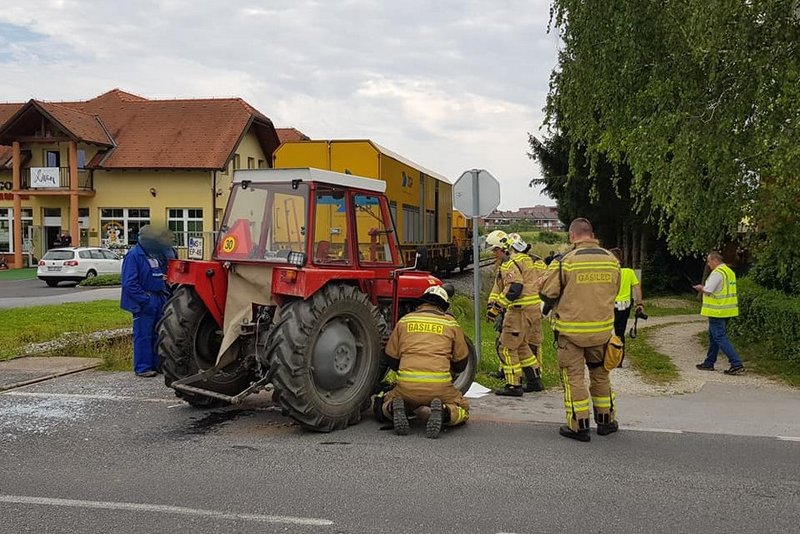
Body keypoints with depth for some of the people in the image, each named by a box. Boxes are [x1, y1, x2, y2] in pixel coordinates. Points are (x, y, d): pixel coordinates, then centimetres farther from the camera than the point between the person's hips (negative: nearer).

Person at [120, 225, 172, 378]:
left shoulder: (156, 254, 13)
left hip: (159, 301, 8)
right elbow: (130, 283, -17)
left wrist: (164, 294, 11)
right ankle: (142, 368, 6)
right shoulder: (133, 255, -12)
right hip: (144, 304, -8)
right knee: (143, 335, -1)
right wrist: (145, 300, -19)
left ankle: (157, 364, 23)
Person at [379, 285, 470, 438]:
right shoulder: (450, 323, 11)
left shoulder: (405, 320, 14)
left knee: (383, 406, 28)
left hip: (406, 386, 2)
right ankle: (443, 412, -11)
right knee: (463, 411, 23)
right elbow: (461, 364, 16)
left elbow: (391, 359, 17)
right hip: (439, 386, -1)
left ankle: (394, 409, -8)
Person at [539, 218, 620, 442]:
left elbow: (547, 293, -11)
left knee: (574, 376, 5)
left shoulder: (566, 261, -15)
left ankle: (579, 425, 7)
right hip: (602, 329, 5)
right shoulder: (611, 260, 1)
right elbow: (614, 292, 14)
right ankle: (605, 420, 29)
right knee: (600, 374, 19)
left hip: (571, 329, -4)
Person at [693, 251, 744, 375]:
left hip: (717, 311, -10)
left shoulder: (717, 273, -17)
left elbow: (707, 290, -20)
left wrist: (701, 288, 1)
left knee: (720, 337, -7)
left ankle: (737, 364, -11)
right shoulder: (729, 271, 15)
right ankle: (709, 363, 25)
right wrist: (703, 288, 12)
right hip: (726, 310, 10)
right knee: (713, 336, 18)